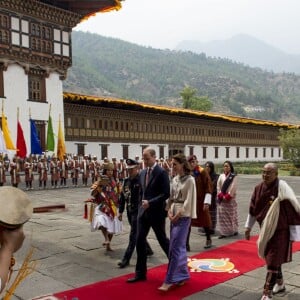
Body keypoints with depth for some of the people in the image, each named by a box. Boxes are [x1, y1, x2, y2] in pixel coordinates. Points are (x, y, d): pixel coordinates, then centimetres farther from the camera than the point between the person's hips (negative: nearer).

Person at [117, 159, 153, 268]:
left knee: (133, 236, -3)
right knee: (138, 234, 20)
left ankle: (126, 259, 1)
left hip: (138, 211, -8)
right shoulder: (126, 181, 7)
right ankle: (148, 250, 39)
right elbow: (122, 196, 12)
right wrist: (120, 211, 10)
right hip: (130, 211, 8)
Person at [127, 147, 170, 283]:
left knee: (162, 240, 7)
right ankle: (140, 273, 15)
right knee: (140, 241, 5)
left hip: (157, 213, -6)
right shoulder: (142, 173, 10)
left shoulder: (162, 172, -12)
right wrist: (141, 205, 10)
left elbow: (166, 193, -17)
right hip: (143, 212, 7)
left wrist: (150, 202, -22)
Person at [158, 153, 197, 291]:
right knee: (180, 247, 12)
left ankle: (169, 280, -4)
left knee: (175, 248, -7)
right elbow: (171, 198, 13)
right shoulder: (174, 179, 10)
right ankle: (183, 275, 23)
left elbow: (188, 201, -14)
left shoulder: (189, 180, -10)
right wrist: (169, 212, -2)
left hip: (183, 216, -7)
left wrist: (177, 215, -13)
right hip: (174, 216, 7)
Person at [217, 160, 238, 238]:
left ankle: (233, 230, 18)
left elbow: (233, 188, -10)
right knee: (222, 215, 1)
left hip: (230, 199, -3)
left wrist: (227, 196, -13)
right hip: (222, 199, 3)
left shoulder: (233, 176, -4)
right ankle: (223, 232, 6)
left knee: (231, 215, 6)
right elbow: (218, 186, 3)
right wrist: (221, 196, -8)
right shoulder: (221, 176, 6)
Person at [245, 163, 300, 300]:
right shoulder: (259, 188, -2)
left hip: (280, 231, -6)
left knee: (273, 262, -4)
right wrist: (248, 226, 13)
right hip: (266, 230, 6)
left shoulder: (283, 188, -19)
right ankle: (280, 283, 42)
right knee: (271, 258, 20)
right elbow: (253, 208, 10)